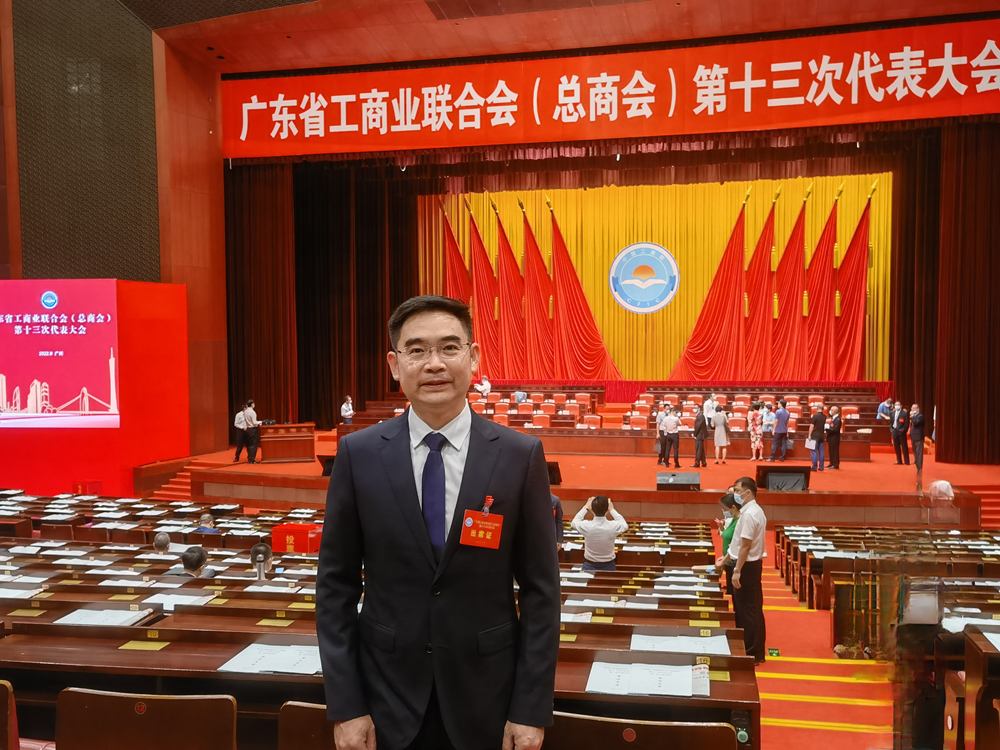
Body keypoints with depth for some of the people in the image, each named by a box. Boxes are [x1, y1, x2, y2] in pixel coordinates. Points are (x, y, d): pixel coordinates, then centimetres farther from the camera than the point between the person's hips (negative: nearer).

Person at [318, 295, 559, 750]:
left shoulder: (521, 455, -8)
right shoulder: (358, 454, -6)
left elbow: (540, 589, -5)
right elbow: (336, 585, -2)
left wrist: (532, 709, -6)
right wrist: (345, 705, -5)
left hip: (486, 696, 0)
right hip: (388, 696, 1)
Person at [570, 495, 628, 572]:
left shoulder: (586, 526, -18)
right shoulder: (613, 526, -18)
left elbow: (573, 523, 7)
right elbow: (624, 525, 8)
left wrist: (585, 508, 12)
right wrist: (612, 510, 12)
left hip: (589, 566, 0)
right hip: (608, 566, 0)